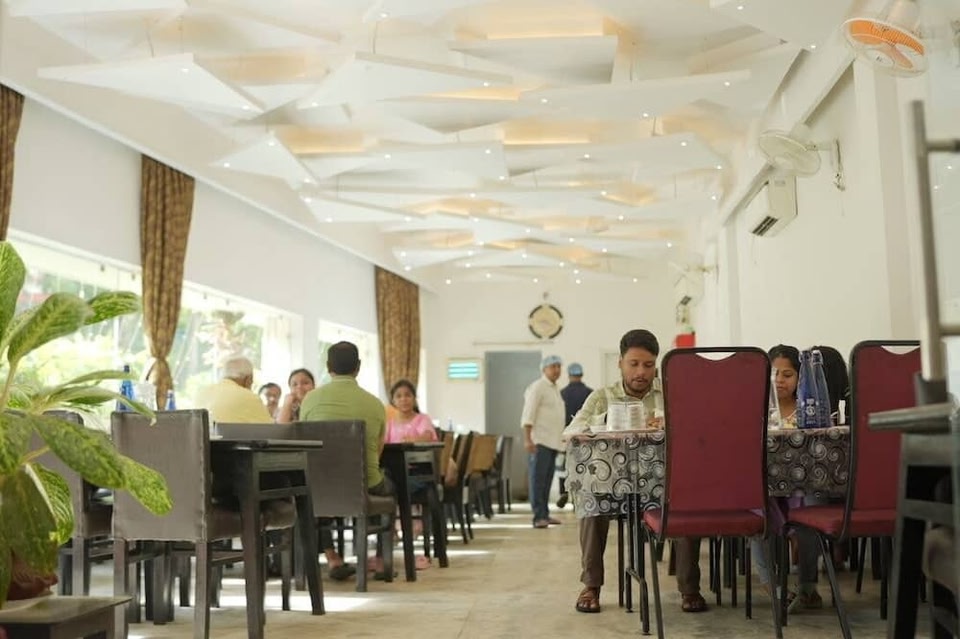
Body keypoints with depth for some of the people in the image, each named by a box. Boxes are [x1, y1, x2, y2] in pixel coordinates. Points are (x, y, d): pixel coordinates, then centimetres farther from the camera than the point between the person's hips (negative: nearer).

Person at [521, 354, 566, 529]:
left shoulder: (555, 389, 20)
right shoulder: (538, 387, -7)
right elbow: (528, 415, -14)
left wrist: (562, 438, 19)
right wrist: (527, 439, -22)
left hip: (553, 441, 8)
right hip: (540, 441, -8)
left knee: (547, 480, 10)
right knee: (538, 478, -9)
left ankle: (545, 514, 14)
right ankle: (538, 517, -11)